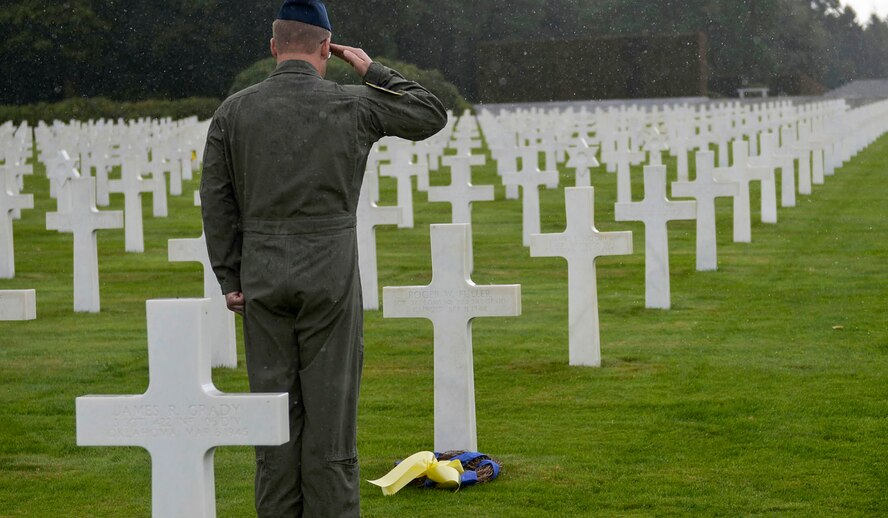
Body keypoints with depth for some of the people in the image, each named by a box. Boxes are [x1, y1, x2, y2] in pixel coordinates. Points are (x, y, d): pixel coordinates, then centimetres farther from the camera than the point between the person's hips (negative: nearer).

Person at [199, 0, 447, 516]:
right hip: (330, 276, -2)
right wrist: (374, 71, 16)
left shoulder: (233, 112, 2)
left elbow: (217, 202, 3)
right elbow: (432, 115, 10)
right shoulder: (352, 104, -3)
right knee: (330, 410, 2)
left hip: (262, 277, 2)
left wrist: (230, 279, 10)